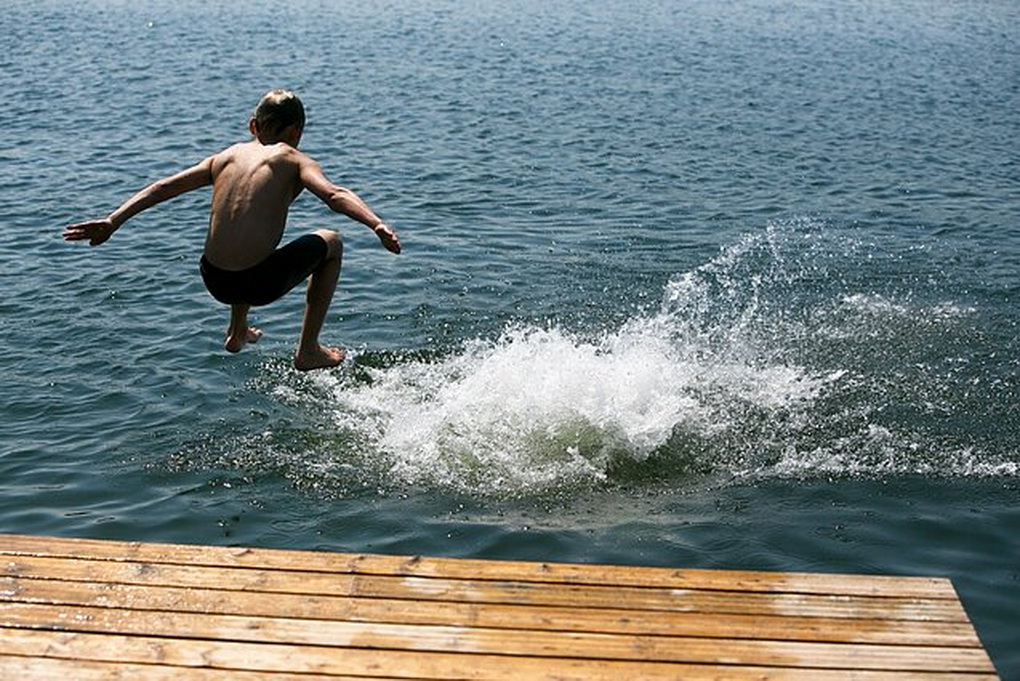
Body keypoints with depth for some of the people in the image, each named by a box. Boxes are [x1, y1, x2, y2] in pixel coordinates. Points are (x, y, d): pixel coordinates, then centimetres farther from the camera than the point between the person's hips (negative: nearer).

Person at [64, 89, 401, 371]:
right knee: (330, 243, 21)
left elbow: (162, 188, 10)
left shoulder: (227, 156, 14)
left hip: (215, 281, 6)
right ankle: (308, 350, 21)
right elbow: (334, 195, -18)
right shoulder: (293, 159, 1)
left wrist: (113, 221, 10)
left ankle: (238, 332, 53)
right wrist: (376, 224, -28)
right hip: (259, 284, -6)